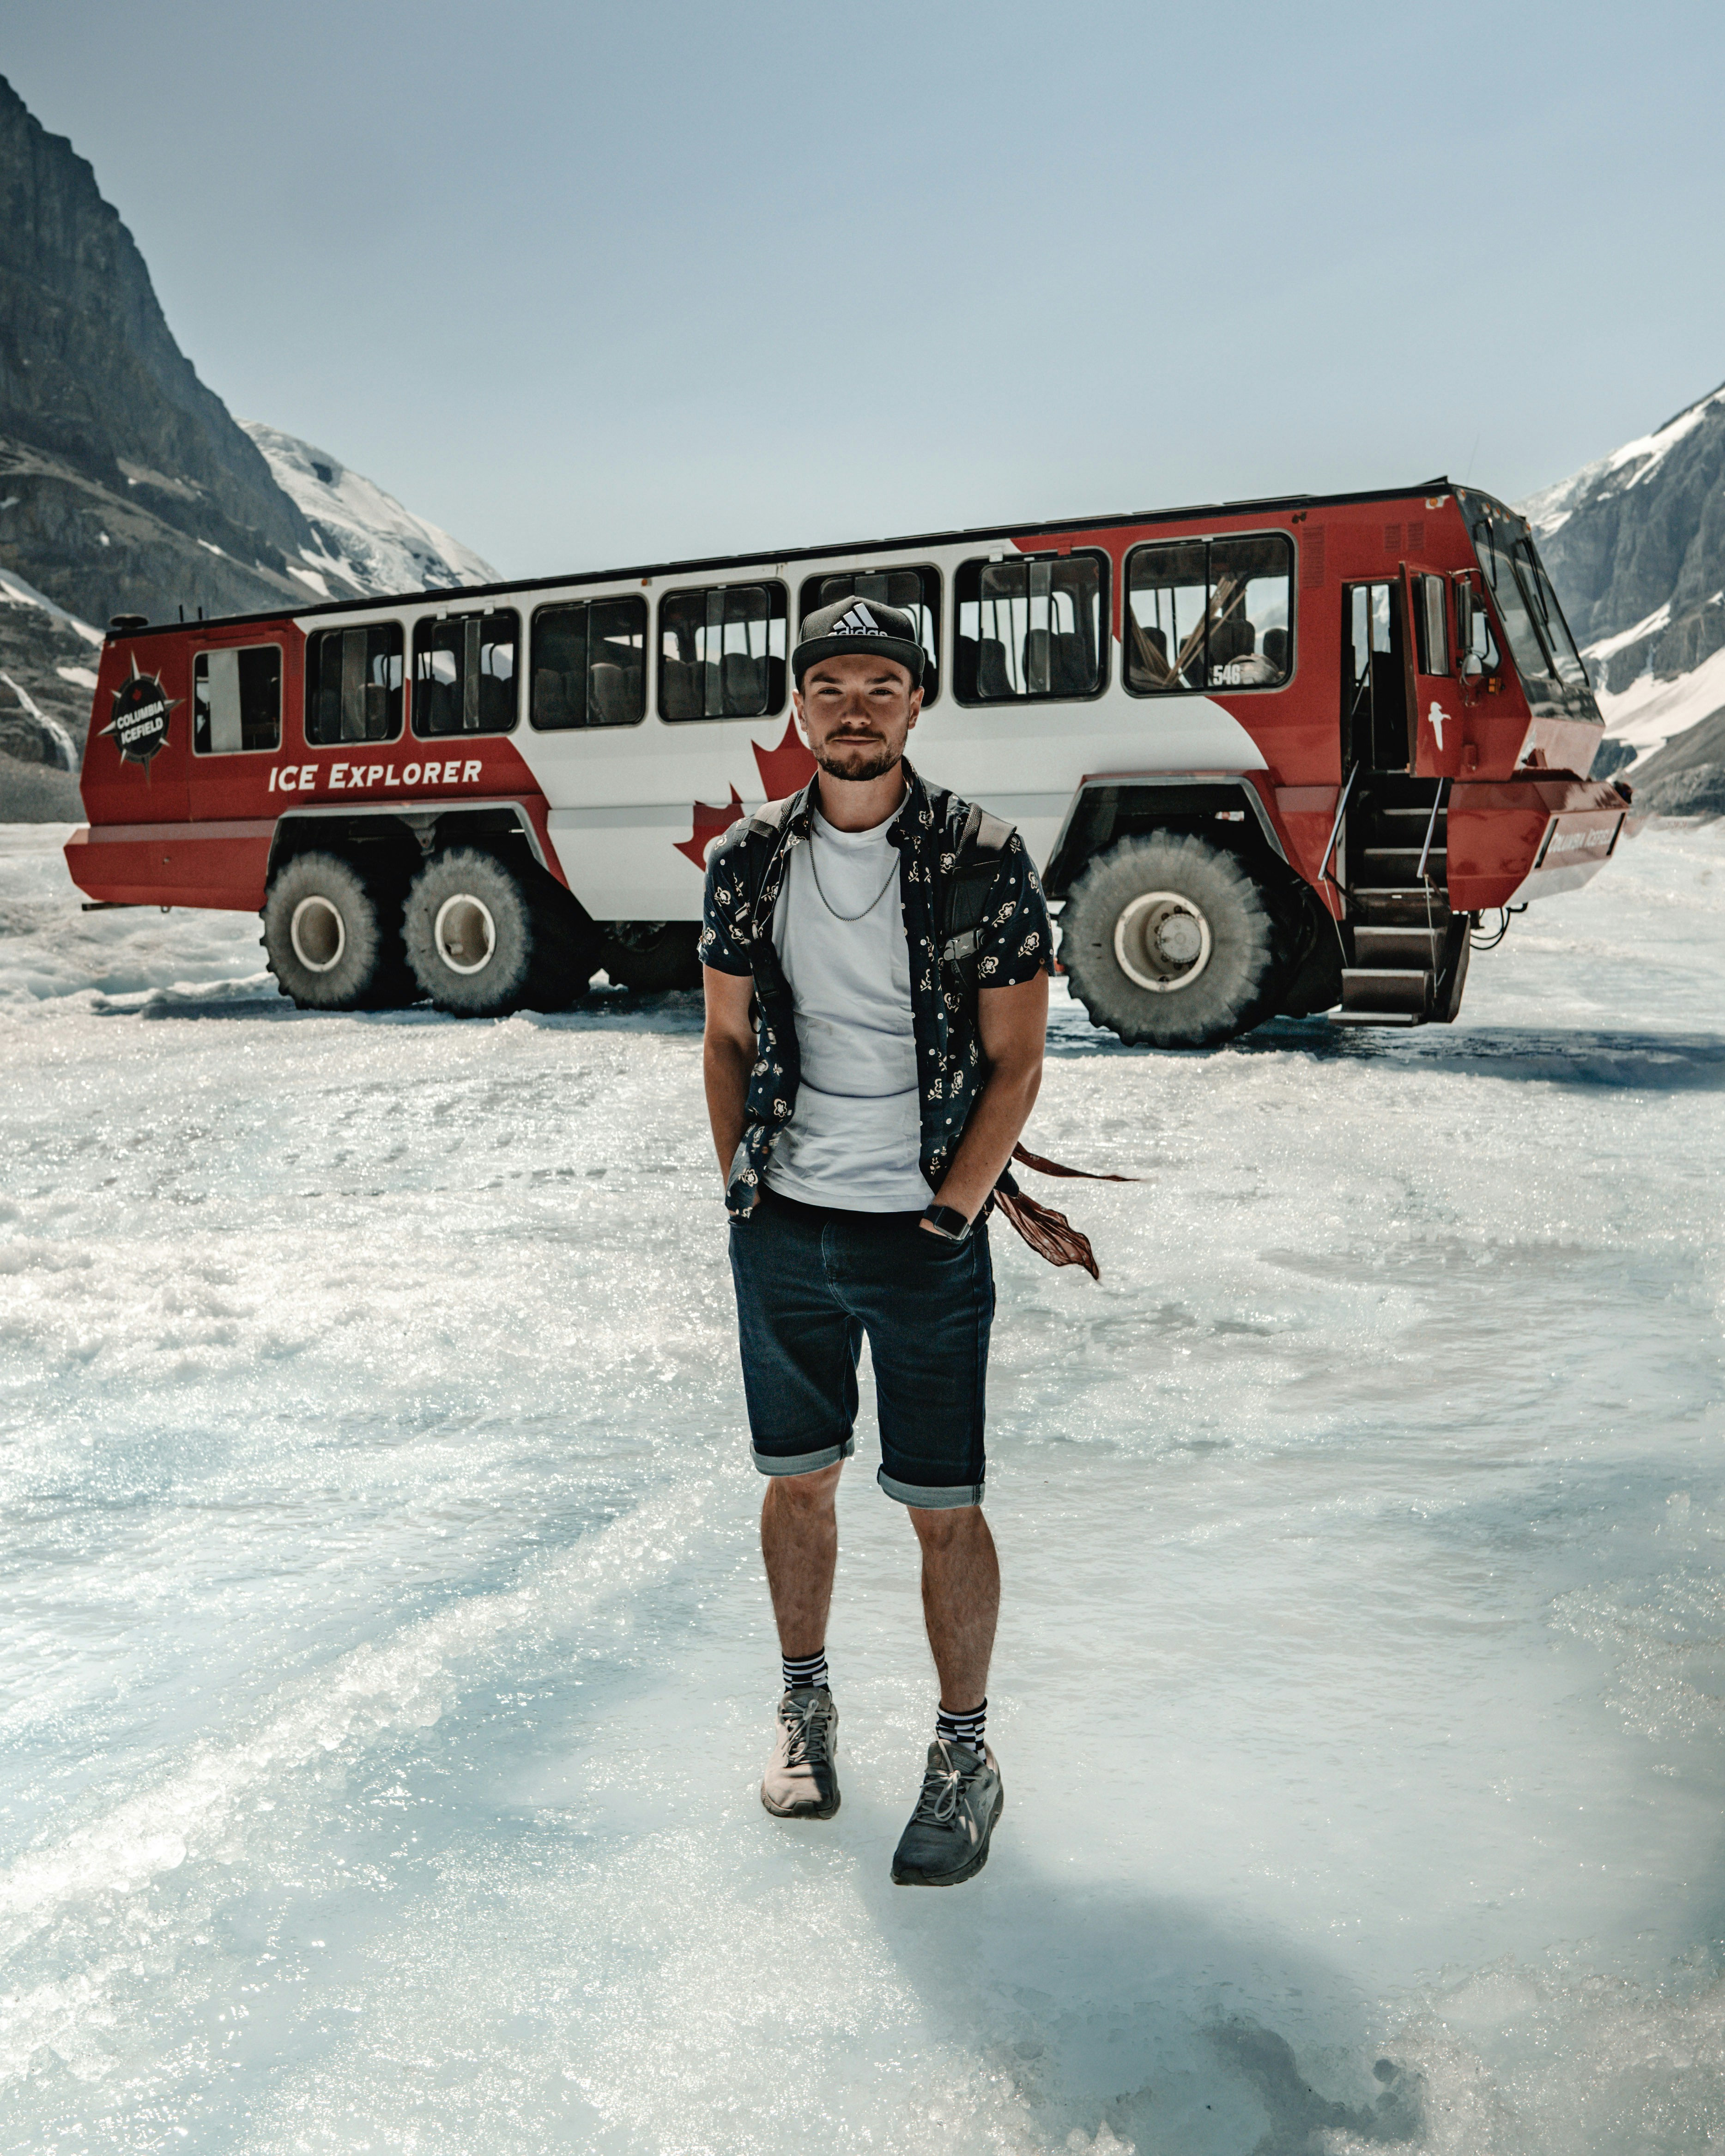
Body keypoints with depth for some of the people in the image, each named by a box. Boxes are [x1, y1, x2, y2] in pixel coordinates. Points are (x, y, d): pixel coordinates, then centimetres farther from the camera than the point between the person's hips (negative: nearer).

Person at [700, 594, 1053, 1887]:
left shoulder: (981, 858, -7)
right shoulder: (748, 862, 3)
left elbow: (1015, 1061, -6)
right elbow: (727, 1040, 11)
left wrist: (946, 1214, -10)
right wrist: (742, 1190, 4)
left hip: (926, 1237, -3)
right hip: (782, 1233, 3)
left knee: (943, 1507, 3)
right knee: (799, 1478, 15)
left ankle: (966, 1757, 20)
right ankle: (807, 1705, 35)